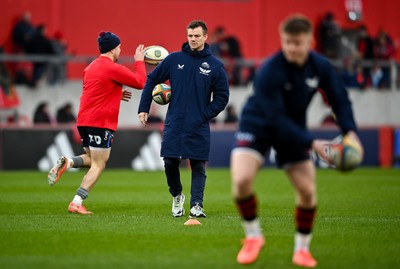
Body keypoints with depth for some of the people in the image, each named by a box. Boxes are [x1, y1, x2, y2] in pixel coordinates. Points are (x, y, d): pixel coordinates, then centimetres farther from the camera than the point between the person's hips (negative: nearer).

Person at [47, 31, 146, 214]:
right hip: (101, 122, -8)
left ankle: (67, 162, -5)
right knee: (98, 165, -2)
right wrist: (139, 61, 10)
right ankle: (77, 203, -9)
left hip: (84, 122, 8)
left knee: (93, 159, 23)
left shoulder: (91, 67, 15)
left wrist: (117, 95, 21)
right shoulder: (113, 69, -11)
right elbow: (140, 82, -4)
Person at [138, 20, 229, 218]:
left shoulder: (215, 66, 1)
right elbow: (151, 80, 10)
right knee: (170, 163, 2)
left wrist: (205, 115, -6)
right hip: (174, 124, 1)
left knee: (198, 166, -2)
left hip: (199, 128, -1)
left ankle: (196, 205, -1)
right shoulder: (174, 59, 3)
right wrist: (143, 109, 5)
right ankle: (177, 196, 25)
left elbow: (222, 97, 5)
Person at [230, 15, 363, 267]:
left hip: (293, 129, 4)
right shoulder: (269, 71, -30)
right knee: (242, 180, -25)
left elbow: (340, 100, -3)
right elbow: (276, 119, -30)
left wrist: (350, 131, -22)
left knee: (307, 190, -5)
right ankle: (253, 237, 0)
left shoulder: (321, 67, -15)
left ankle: (302, 248, 17)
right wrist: (311, 143, -35)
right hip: (259, 125, -4)